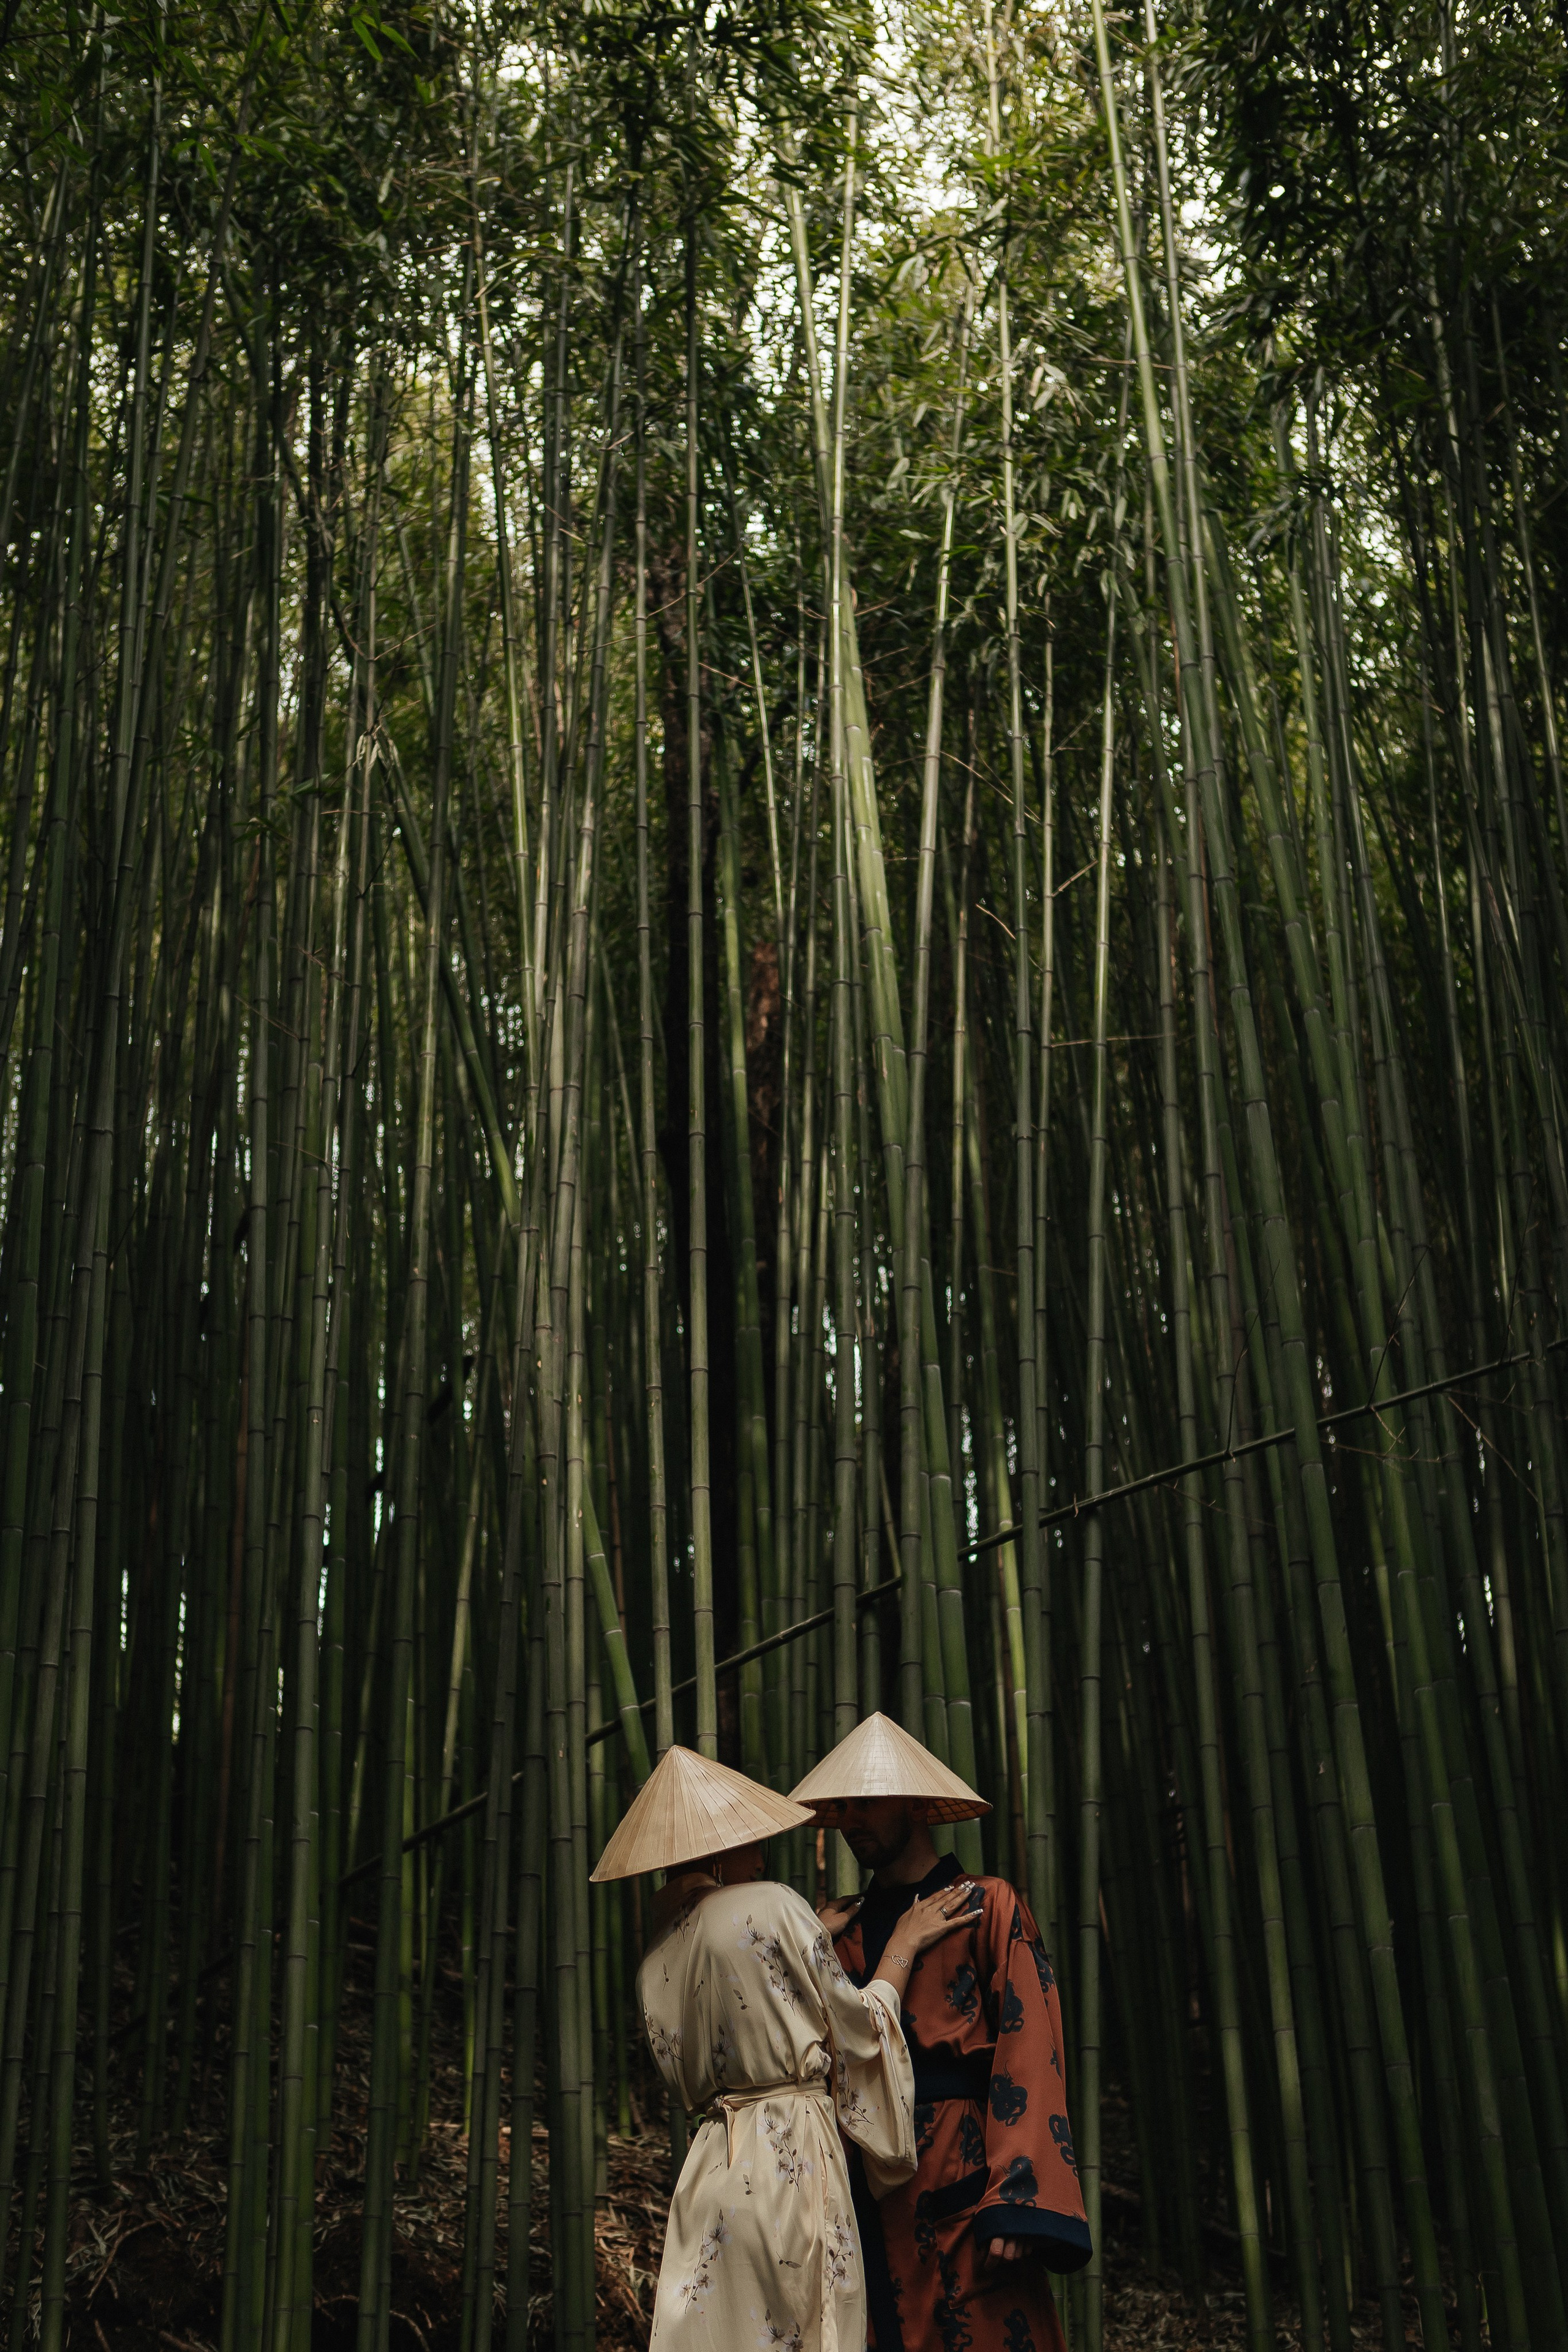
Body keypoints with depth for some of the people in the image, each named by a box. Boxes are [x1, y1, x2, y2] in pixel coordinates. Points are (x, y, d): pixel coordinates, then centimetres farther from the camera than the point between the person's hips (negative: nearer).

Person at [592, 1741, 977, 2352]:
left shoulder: (657, 1956, 12)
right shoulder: (772, 1906, -9)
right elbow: (855, 2026, -2)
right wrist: (902, 1946, 14)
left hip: (709, 2162, 7)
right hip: (792, 2159, -6)